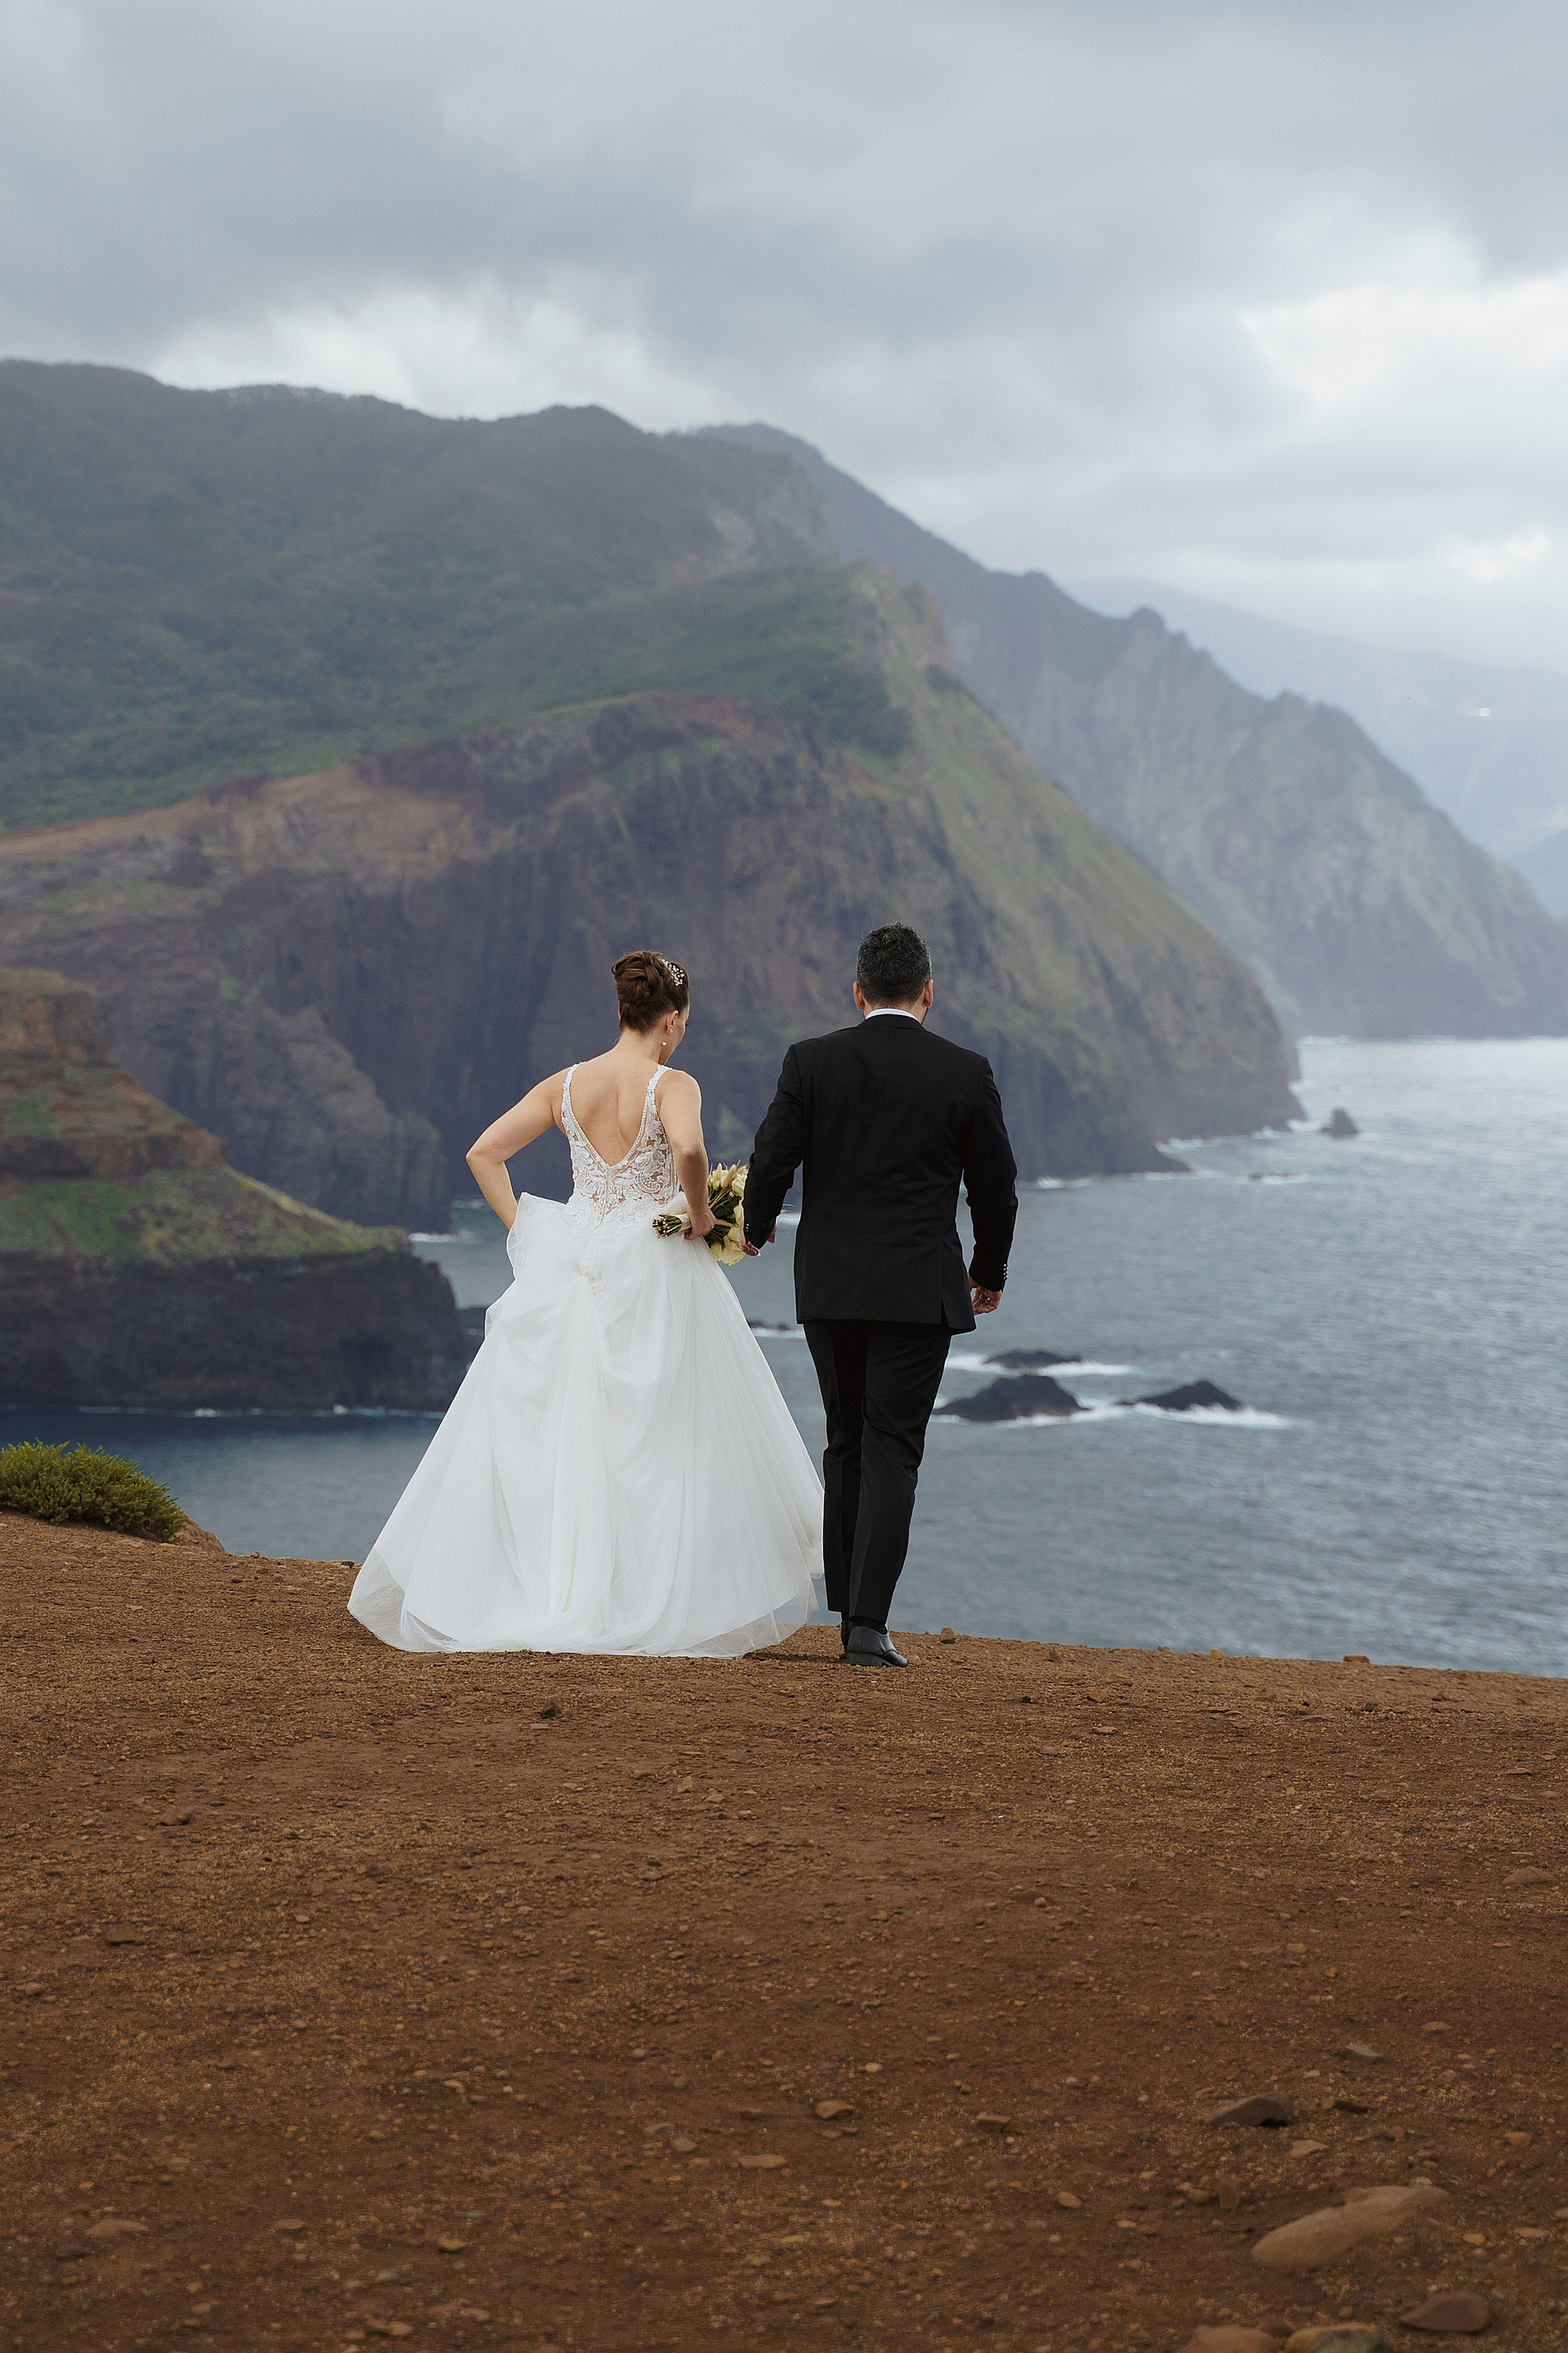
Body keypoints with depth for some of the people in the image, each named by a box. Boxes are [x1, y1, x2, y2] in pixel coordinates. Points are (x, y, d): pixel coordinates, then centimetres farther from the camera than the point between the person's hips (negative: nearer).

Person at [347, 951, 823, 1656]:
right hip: (654, 1273, -5)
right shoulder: (672, 1085, -9)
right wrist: (700, 1214, -13)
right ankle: (670, 1620, 0)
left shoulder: (565, 1085, 7)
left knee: (548, 1434, 9)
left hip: (570, 1260, 5)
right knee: (656, 1440, 1)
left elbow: (483, 1154, 4)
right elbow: (689, 1150, -29)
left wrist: (523, 1229, 8)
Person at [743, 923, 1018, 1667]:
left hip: (829, 1289, 2)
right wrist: (990, 1272, 21)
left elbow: (771, 1162, -4)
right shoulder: (964, 1073, -3)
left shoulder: (811, 1062, -2)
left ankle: (849, 1608, 21)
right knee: (891, 1453, -2)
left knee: (846, 1444, 16)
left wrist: (756, 1229, 17)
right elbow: (996, 1186, 4)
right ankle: (868, 1625, -9)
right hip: (919, 1291, -2)